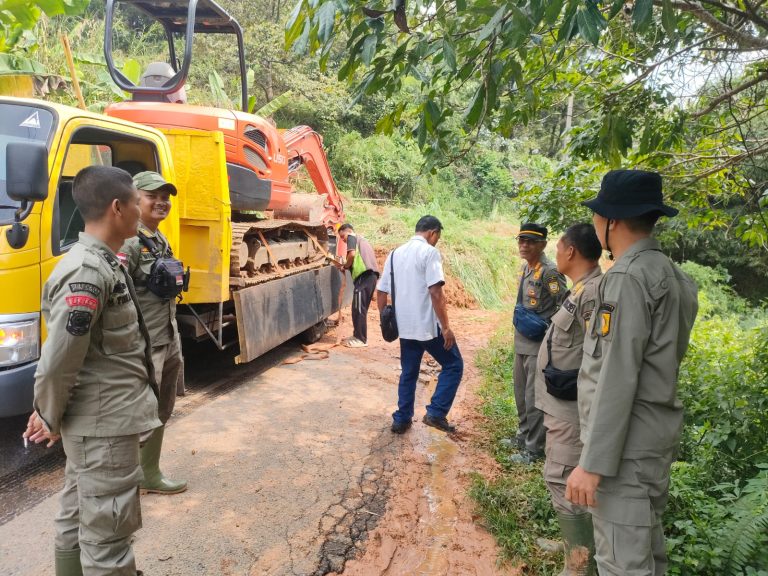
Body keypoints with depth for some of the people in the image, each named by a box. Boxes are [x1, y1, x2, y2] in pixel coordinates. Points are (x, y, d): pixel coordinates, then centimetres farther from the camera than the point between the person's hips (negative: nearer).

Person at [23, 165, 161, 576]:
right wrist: (50, 420, -7)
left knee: (78, 519, 23)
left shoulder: (102, 262, 8)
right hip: (105, 425, -10)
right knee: (107, 532, 4)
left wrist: (48, 413, 15)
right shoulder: (87, 272, -23)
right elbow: (58, 358, -23)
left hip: (95, 422, 10)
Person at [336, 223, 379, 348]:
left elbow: (352, 254, -11)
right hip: (371, 276, 9)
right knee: (361, 308, 15)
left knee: (358, 308, -5)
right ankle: (359, 336, 22)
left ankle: (360, 339, -2)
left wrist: (345, 266, 4)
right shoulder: (362, 240, 32)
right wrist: (348, 265, 22)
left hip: (364, 276, -9)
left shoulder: (352, 237, 6)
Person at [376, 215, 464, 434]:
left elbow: (381, 292, 14)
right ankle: (436, 413, 2)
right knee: (453, 365, 9)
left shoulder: (395, 254, 12)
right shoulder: (430, 252, -9)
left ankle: (401, 420, 23)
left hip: (404, 326, 7)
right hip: (428, 325, -7)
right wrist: (446, 327, -15)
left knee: (408, 373, 18)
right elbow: (435, 292, -19)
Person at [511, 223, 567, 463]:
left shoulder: (549, 271, -17)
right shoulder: (525, 267, 11)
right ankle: (523, 437, 37)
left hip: (539, 344, -9)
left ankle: (533, 449, 14)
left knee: (534, 398, 0)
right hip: (521, 341, 9)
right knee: (521, 394, 20)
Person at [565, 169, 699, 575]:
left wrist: (593, 463, -21)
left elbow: (618, 378, -24)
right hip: (656, 435, 10)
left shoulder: (629, 277, -19)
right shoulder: (669, 273, 10)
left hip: (626, 444, -10)